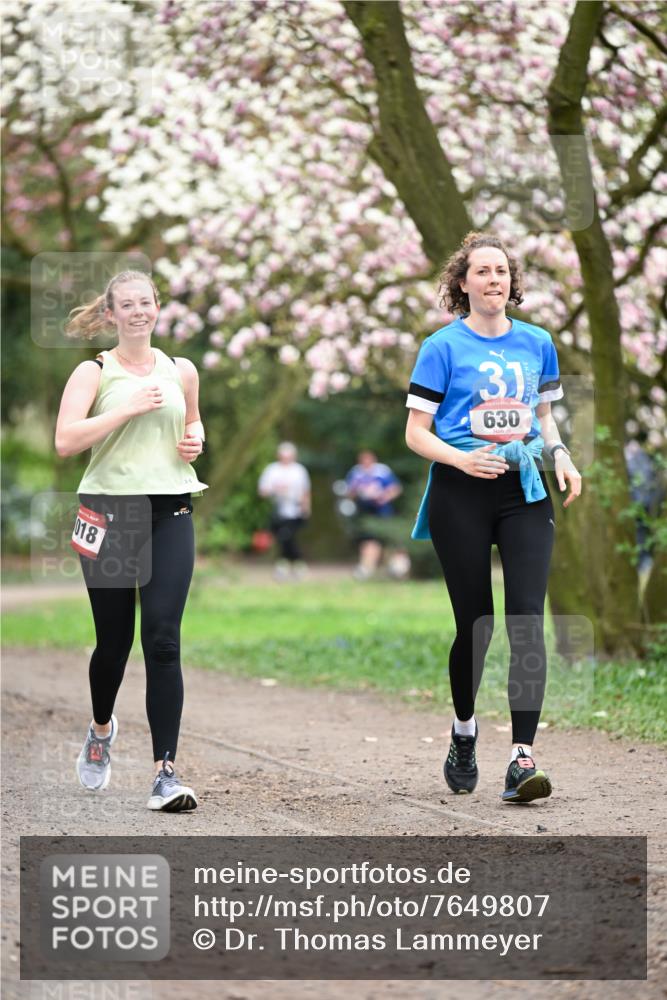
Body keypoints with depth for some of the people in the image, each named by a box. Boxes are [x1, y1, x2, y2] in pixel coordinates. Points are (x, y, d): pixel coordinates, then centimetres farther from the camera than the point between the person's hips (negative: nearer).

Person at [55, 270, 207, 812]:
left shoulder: (182, 371, 11)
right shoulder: (94, 372, 0)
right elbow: (65, 441, -13)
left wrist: (195, 439, 8)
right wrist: (129, 407, -17)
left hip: (169, 513, 2)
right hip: (109, 512, -2)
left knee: (163, 640, -10)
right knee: (113, 639, 8)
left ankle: (166, 769, -10)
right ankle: (101, 729, 39)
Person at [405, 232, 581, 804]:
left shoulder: (537, 343, 10)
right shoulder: (444, 347, -2)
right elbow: (416, 432, -3)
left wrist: (558, 453, 2)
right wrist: (461, 458, -20)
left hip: (524, 490, 3)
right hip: (461, 496, -3)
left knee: (527, 619, -11)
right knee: (475, 623, 4)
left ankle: (523, 758, -14)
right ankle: (464, 729, 32)